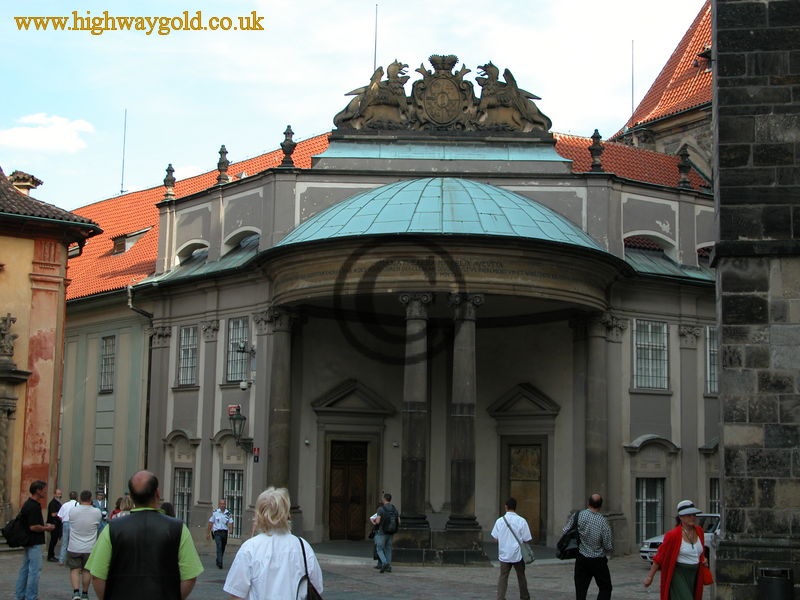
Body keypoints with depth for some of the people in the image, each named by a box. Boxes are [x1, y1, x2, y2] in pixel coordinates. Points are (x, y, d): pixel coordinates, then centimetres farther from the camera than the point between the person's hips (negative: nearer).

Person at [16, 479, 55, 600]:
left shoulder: (28, 504, 12)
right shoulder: (34, 506, -20)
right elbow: (33, 527, -24)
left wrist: (44, 525, 14)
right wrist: (46, 528, -10)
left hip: (27, 541, 11)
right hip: (34, 543, -11)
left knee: (25, 569, 15)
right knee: (35, 570, -5)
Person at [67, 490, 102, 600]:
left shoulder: (73, 511, -10)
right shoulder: (97, 512, -10)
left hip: (74, 548, -1)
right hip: (89, 548, 1)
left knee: (74, 570, 5)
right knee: (86, 570, 12)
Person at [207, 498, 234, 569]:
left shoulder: (228, 513, 5)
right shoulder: (215, 512, 1)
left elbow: (230, 523, -2)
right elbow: (210, 523, 5)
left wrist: (230, 529, -23)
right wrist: (208, 533, 5)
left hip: (225, 532, 3)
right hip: (217, 532, -3)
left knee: (222, 548, 10)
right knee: (219, 547, -18)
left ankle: (218, 561, 30)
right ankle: (220, 563, -22)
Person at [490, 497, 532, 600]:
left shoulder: (499, 521, -4)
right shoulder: (521, 521, -10)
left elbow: (495, 538, 0)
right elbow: (527, 539, -7)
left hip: (504, 554, 1)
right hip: (517, 554, -1)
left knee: (503, 577, 5)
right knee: (521, 576, 16)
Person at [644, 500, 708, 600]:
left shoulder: (699, 531, 3)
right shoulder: (673, 535, -15)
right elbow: (659, 556, -10)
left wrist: (703, 560, 4)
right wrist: (649, 576, -8)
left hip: (694, 575, 7)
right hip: (678, 574, -7)